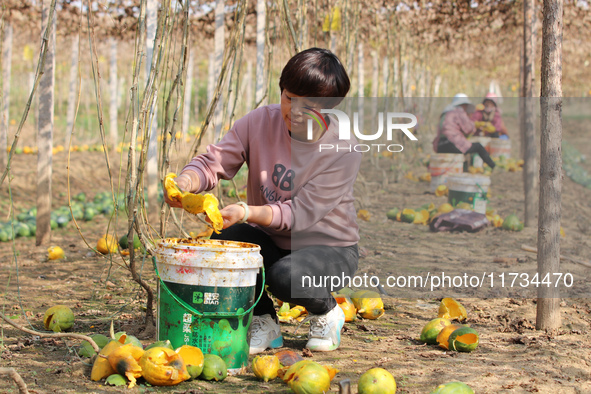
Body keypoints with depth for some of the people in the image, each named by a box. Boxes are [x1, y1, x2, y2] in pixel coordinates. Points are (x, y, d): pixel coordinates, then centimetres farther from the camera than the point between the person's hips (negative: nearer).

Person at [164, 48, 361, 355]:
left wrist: (245, 212, -39)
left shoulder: (343, 150, -21)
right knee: (222, 241, -27)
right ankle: (264, 322, -2)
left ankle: (327, 312, 2)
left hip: (328, 246, -4)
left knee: (286, 277, -36)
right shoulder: (260, 122, -11)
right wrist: (185, 183, -36)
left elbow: (300, 214, -25)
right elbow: (213, 163, -12)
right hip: (270, 242, 4)